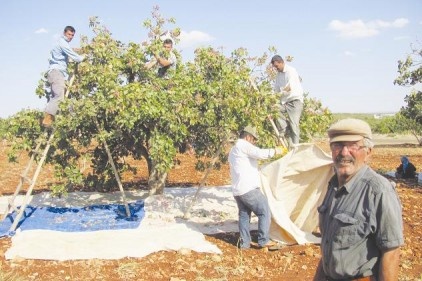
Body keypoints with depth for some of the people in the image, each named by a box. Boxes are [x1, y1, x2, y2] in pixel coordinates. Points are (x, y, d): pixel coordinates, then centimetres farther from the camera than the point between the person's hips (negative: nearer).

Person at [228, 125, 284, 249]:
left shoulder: (233, 150, 24)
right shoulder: (243, 145, -7)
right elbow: (260, 153, -20)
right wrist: (274, 151, -7)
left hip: (237, 190, 10)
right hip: (249, 188, -10)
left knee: (244, 215, 15)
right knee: (264, 212, -1)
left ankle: (244, 242, 16)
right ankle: (263, 240, 2)